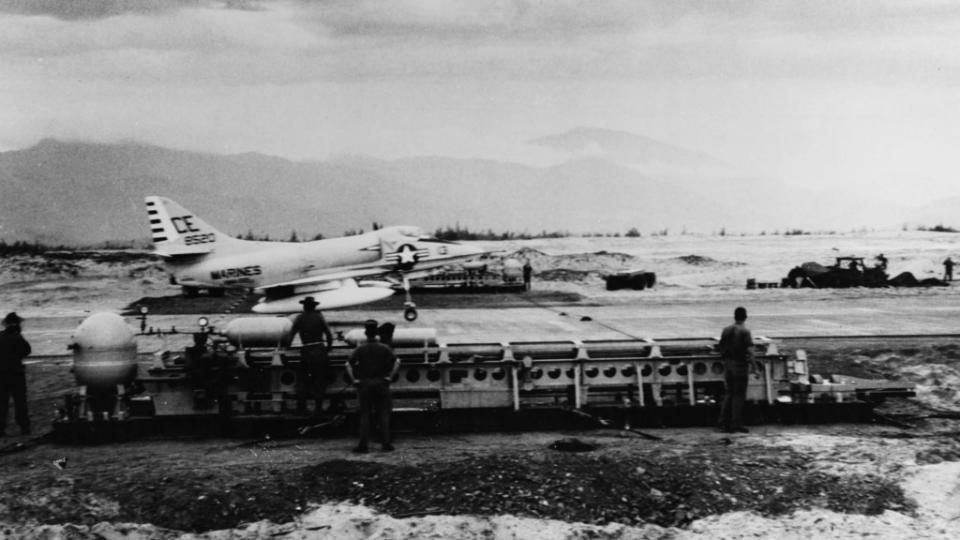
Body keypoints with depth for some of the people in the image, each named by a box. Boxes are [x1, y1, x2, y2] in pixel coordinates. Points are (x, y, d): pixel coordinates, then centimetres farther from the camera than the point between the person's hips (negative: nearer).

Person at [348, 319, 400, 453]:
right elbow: (397, 362, -10)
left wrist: (354, 380, -4)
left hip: (364, 384, 0)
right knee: (384, 414, 5)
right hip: (381, 383, 0)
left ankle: (363, 445, 0)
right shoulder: (384, 348, -1)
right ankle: (386, 443, 4)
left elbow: (349, 365, -10)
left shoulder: (360, 349, -2)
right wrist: (389, 377, -3)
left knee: (365, 415, 4)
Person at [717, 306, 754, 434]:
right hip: (740, 365, -5)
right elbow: (749, 351, -17)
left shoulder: (726, 330, 6)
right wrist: (752, 365, -10)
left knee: (728, 394, 13)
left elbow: (721, 348, 10)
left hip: (727, 364, 5)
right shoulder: (745, 332, -11)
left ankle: (724, 423, 11)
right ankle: (736, 424, 0)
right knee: (739, 395, 0)